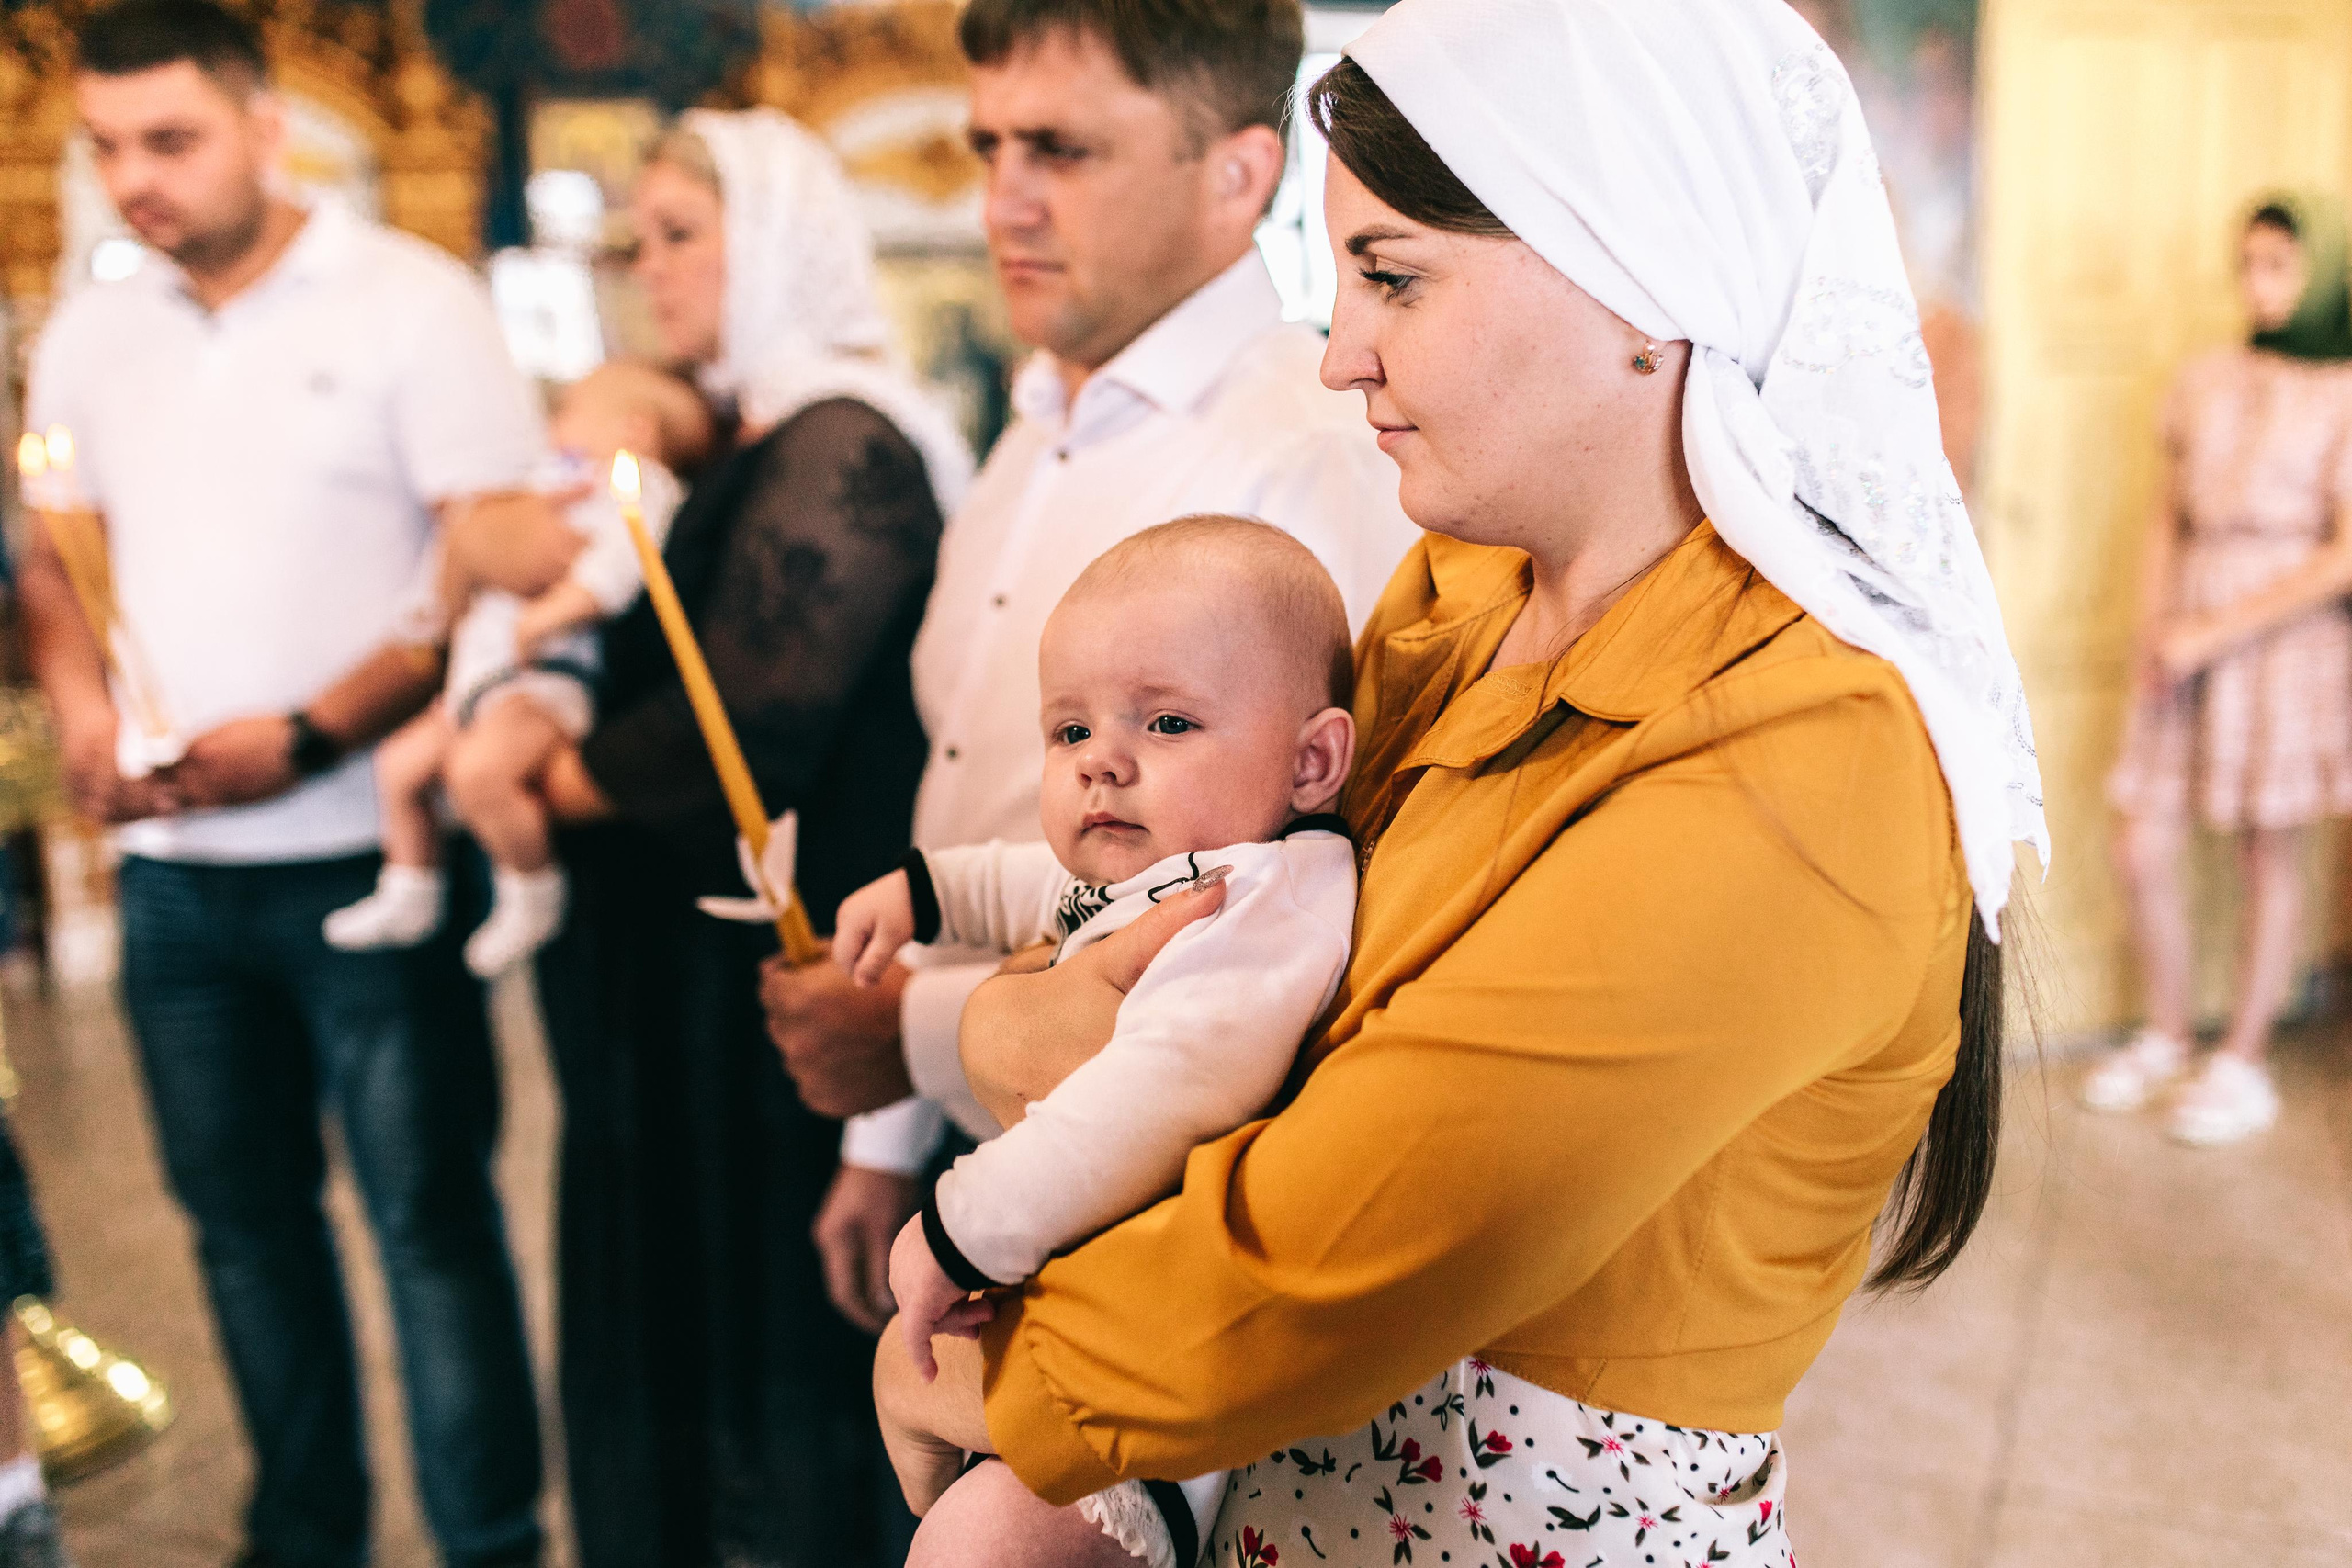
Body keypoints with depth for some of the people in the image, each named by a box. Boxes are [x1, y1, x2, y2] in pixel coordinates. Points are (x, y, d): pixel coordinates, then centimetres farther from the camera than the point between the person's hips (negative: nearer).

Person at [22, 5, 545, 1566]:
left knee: (430, 1211, 0)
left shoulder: (408, 301, -6)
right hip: (173, 868, 6)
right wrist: (84, 709, 0)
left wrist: (305, 737, -15)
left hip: (363, 855, -5)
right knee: (245, 1214, 15)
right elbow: (56, 560, 21)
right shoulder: (87, 338, 11)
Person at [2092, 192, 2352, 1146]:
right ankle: (2167, 1035, 25)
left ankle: (2245, 1062, 19)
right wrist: (2152, 629, 1)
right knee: (2141, 850, 3)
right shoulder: (2204, 383, 8)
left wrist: (2216, 630, -14)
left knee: (2271, 855, 6)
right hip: (2186, 641, 4)